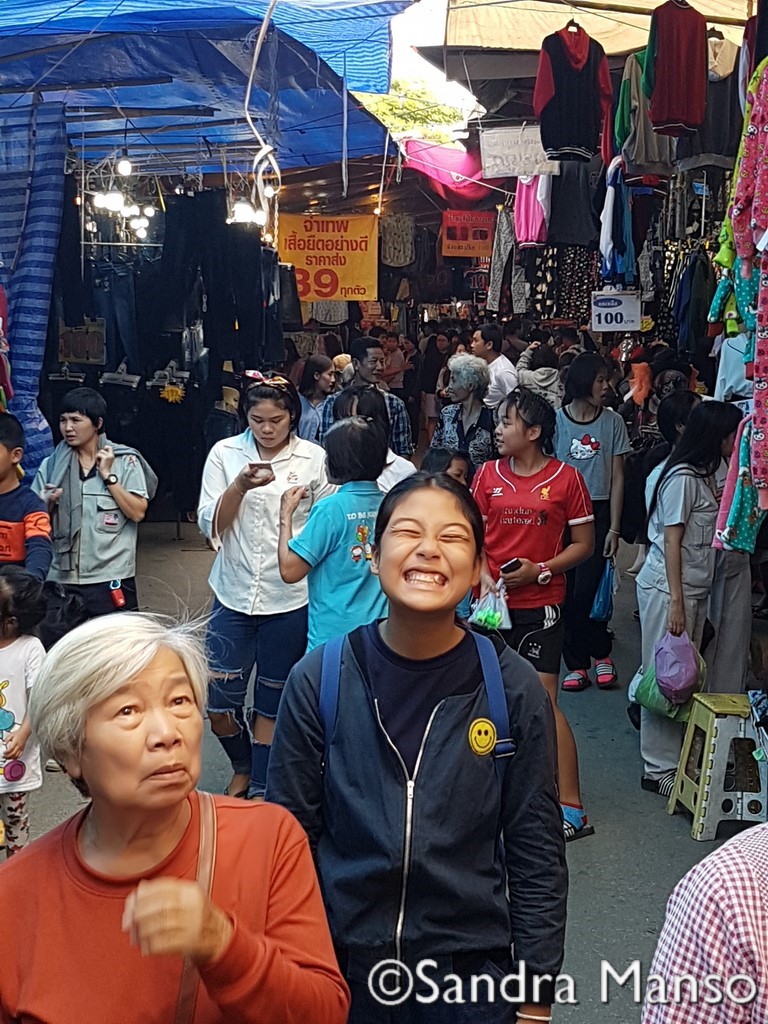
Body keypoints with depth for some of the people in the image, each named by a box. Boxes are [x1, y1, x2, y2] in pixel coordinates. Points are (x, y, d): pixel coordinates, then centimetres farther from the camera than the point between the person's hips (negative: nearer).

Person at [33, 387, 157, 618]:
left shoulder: (125, 461, 0)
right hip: (60, 579, 3)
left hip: (111, 579, -2)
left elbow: (138, 512, -9)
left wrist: (108, 475, -10)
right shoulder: (51, 464, 7)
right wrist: (48, 503, -11)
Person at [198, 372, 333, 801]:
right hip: (233, 596, 2)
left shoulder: (314, 458, -2)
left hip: (291, 600, -1)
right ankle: (242, 768, 34)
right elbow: (210, 526, -3)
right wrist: (240, 485, -19)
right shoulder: (225, 454, 1)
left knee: (271, 705, 10)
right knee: (219, 705, 4)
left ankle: (260, 791, 27)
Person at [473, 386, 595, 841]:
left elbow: (584, 545, 0)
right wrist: (484, 577, -9)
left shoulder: (566, 478, -5)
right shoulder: (489, 474, 4)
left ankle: (573, 808, 0)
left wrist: (539, 570, -13)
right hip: (493, 601, 4)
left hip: (540, 603, -4)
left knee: (543, 702, -8)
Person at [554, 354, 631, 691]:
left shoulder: (613, 422, 2)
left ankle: (601, 654, 16)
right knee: (566, 592, 3)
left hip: (598, 514, 0)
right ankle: (576, 664, 15)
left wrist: (614, 528, 0)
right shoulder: (556, 420, -1)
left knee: (585, 592, -8)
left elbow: (617, 479, 4)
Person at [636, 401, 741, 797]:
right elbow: (671, 541, -16)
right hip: (667, 588, -9)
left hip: (694, 589, 9)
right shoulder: (682, 477, -15)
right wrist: (676, 601, -18)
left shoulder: (704, 474, 13)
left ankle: (676, 758, 20)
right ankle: (659, 769, 6)